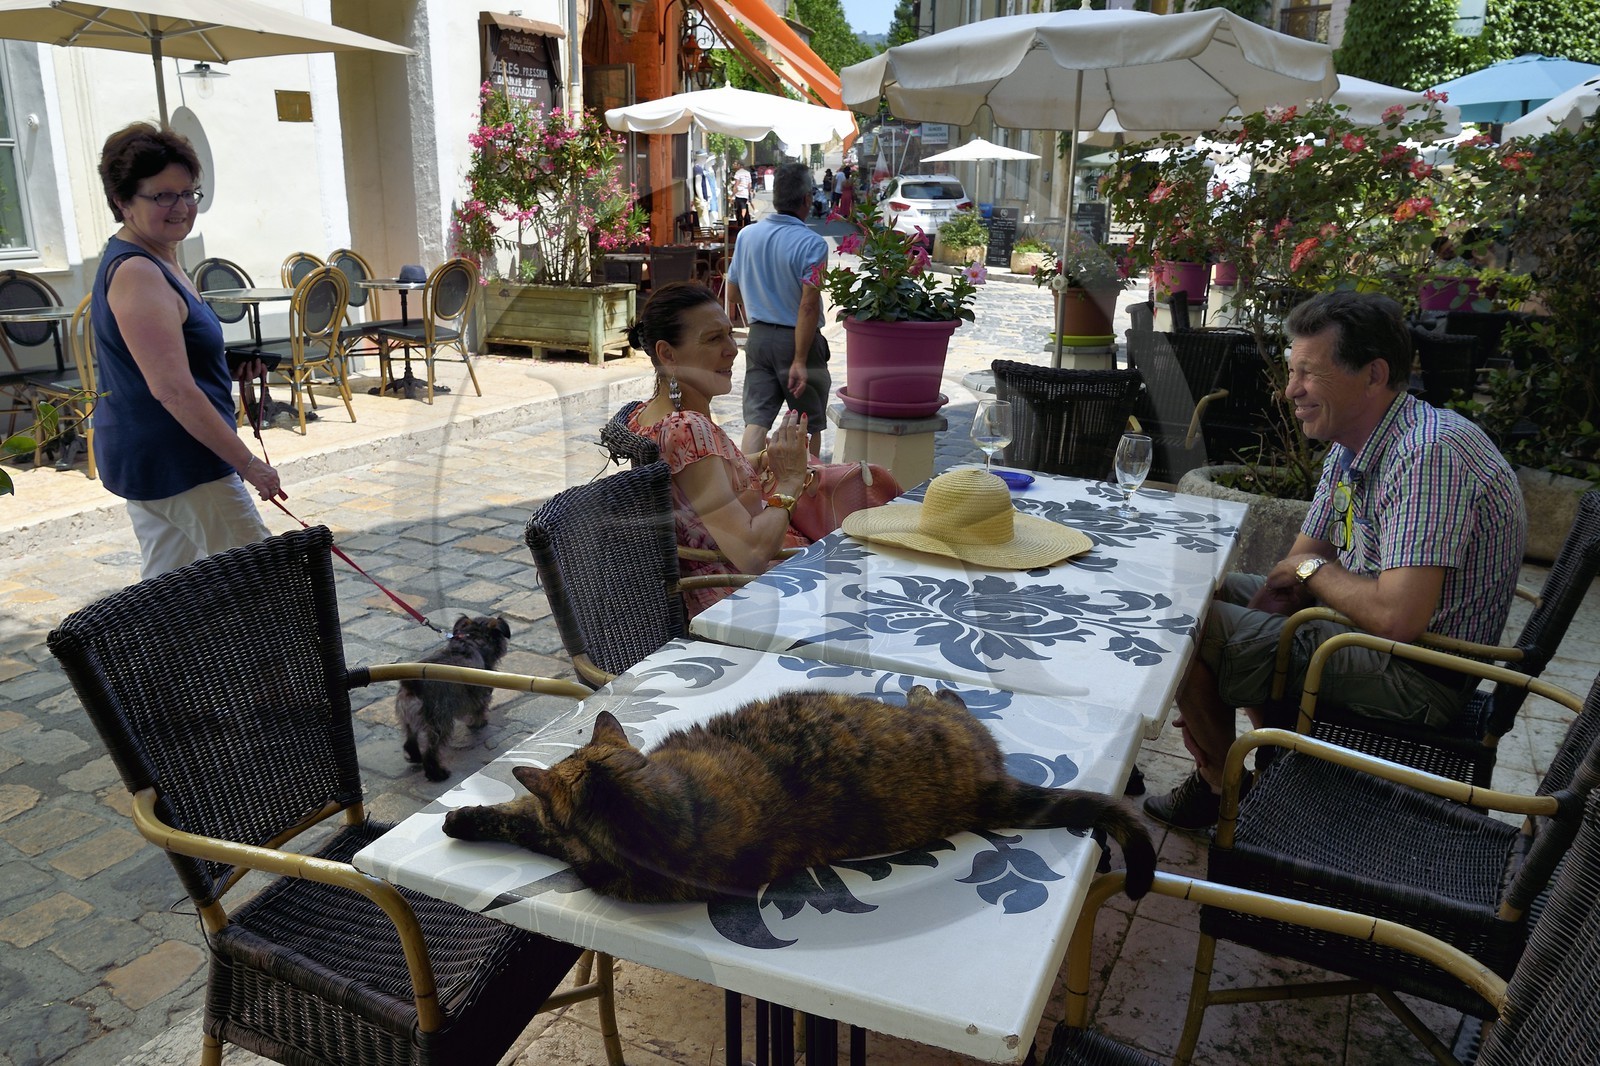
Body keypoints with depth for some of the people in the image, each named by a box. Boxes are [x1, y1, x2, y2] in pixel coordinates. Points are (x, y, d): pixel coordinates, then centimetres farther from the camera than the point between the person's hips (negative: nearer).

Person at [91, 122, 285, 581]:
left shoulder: (155, 262, 12)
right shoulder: (137, 275, -20)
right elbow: (173, 390, -26)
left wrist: (233, 367, 7)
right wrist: (248, 464, -24)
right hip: (175, 462, -10)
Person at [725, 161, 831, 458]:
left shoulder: (747, 235, 2)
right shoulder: (812, 243, -16)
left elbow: (733, 295, 12)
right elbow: (808, 306, -22)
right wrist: (800, 361, -20)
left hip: (758, 337, 5)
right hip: (797, 341, -4)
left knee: (756, 419, 4)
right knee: (809, 425, 12)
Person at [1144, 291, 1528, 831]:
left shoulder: (1429, 453, -28)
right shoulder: (1352, 444, 3)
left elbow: (1397, 619, -34)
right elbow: (1303, 561, 9)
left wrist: (1315, 569, -15)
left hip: (1419, 675, -10)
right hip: (1368, 625, 10)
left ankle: (1225, 788, 12)